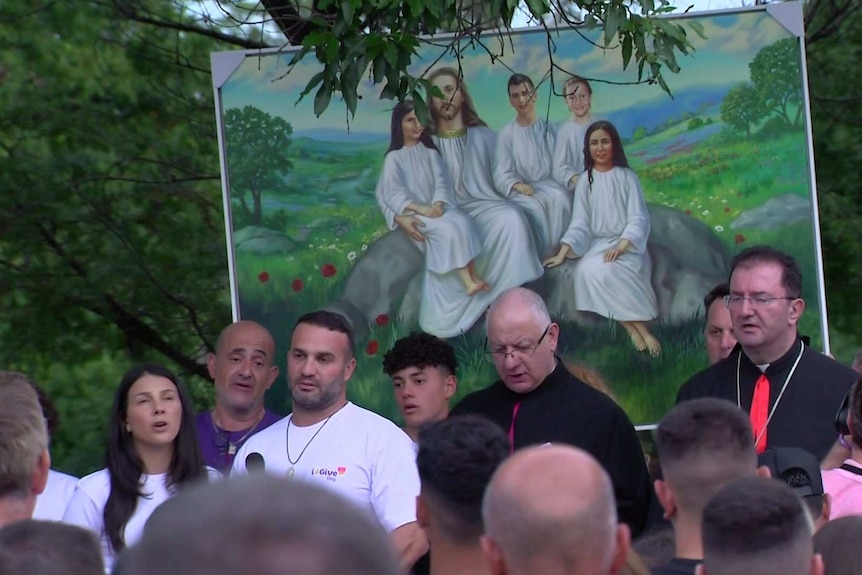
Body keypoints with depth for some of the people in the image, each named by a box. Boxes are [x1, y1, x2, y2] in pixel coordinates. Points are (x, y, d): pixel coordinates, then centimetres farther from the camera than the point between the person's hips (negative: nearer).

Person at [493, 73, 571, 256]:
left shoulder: (547, 129, 9)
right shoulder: (507, 133, 5)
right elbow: (501, 174, 1)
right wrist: (517, 185, -19)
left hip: (547, 184, 1)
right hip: (520, 191, -1)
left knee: (560, 197, -34)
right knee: (534, 208, -36)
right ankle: (538, 257, -29)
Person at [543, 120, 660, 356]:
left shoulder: (627, 177, 2)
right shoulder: (585, 182, 10)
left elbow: (638, 219, -5)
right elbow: (580, 223, 5)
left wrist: (621, 247, -22)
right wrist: (562, 253, -10)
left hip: (627, 246, -3)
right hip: (597, 246, 3)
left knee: (606, 270, -36)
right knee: (587, 271, -32)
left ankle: (634, 324, -31)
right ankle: (635, 327, -33)